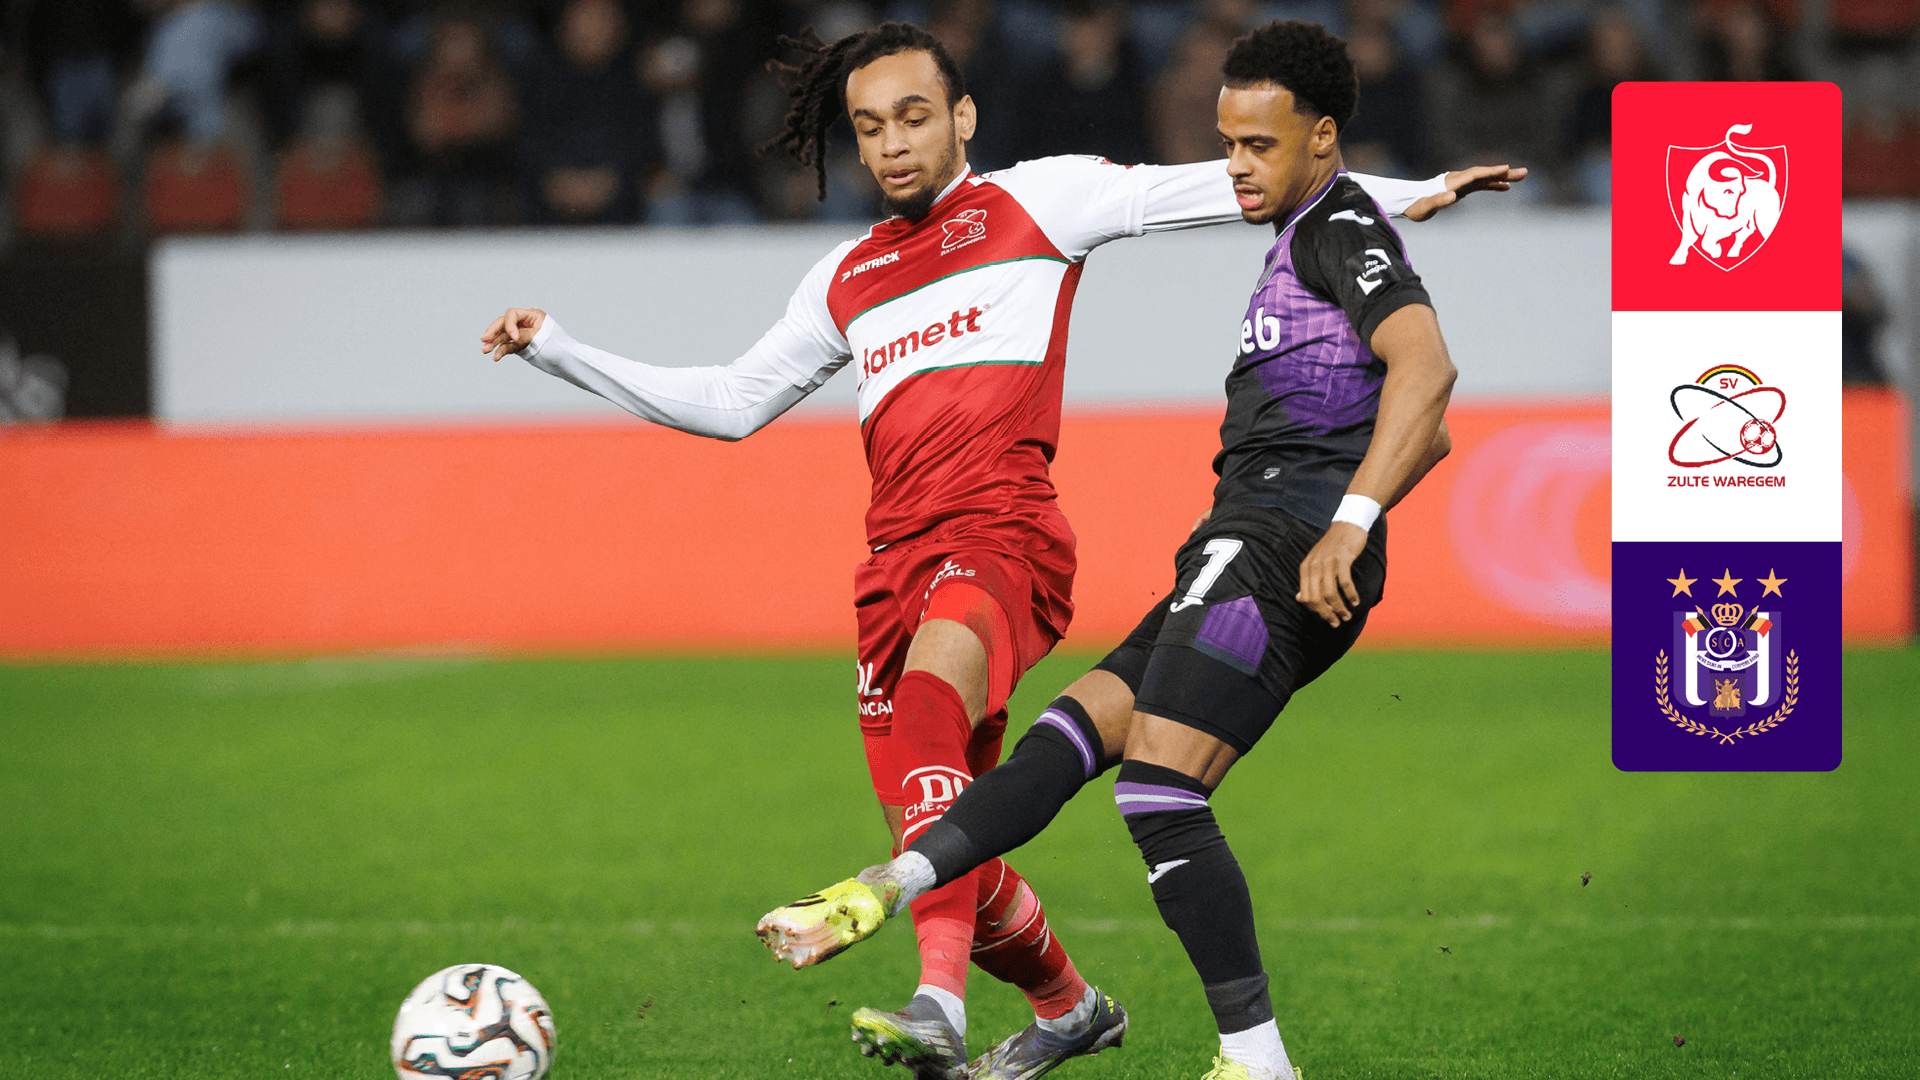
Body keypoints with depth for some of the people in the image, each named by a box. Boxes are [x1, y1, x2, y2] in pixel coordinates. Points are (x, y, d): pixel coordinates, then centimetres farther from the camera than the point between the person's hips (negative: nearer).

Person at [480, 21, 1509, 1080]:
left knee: (932, 699, -36)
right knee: (941, 841, 7)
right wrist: (561, 352, 26)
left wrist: (1404, 194, 0)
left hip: (1001, 531, -6)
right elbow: (730, 404, 31)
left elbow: (1224, 190, 6)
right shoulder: (847, 280, 26)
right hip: (896, 553, 6)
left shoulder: (1032, 200, 11)